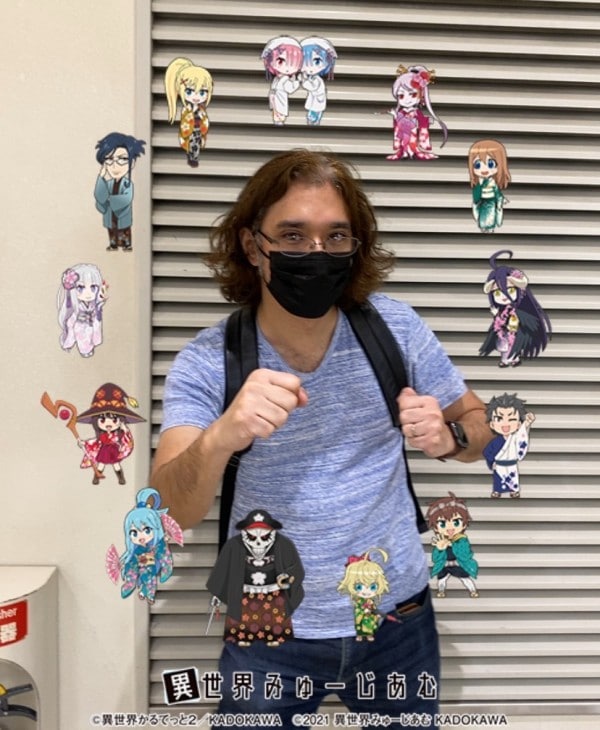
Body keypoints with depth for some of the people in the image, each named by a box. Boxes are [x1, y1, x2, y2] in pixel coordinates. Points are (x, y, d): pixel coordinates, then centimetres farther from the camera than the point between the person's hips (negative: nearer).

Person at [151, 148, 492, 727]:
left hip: (398, 619, 3)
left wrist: (449, 436, -21)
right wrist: (219, 439, -48)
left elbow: (479, 424, 2)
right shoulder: (204, 364, -16)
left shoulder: (396, 327, -10)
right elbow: (178, 508, -27)